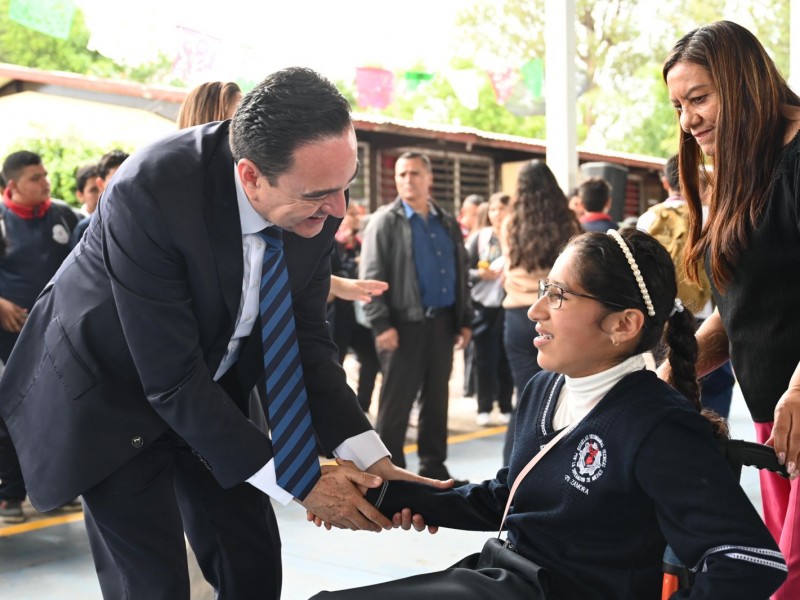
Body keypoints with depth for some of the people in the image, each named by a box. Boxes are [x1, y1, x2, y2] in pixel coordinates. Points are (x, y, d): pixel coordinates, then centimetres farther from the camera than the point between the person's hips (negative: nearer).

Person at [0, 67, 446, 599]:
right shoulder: (150, 194, -35)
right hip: (107, 390, -5)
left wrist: (369, 455, -17)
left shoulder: (316, 202, -18)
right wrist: (298, 483, -26)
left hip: (210, 385, 5)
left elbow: (306, 336, -7)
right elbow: (171, 380, -30)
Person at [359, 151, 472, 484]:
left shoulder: (447, 223, 14)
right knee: (396, 402, 0)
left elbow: (460, 274, 16)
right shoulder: (384, 222, -2)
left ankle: (433, 466, 22)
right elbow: (371, 277, -8)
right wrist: (381, 324, -16)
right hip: (405, 323, -5)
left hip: (441, 322, 5)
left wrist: (464, 320, 10)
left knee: (437, 398, 11)